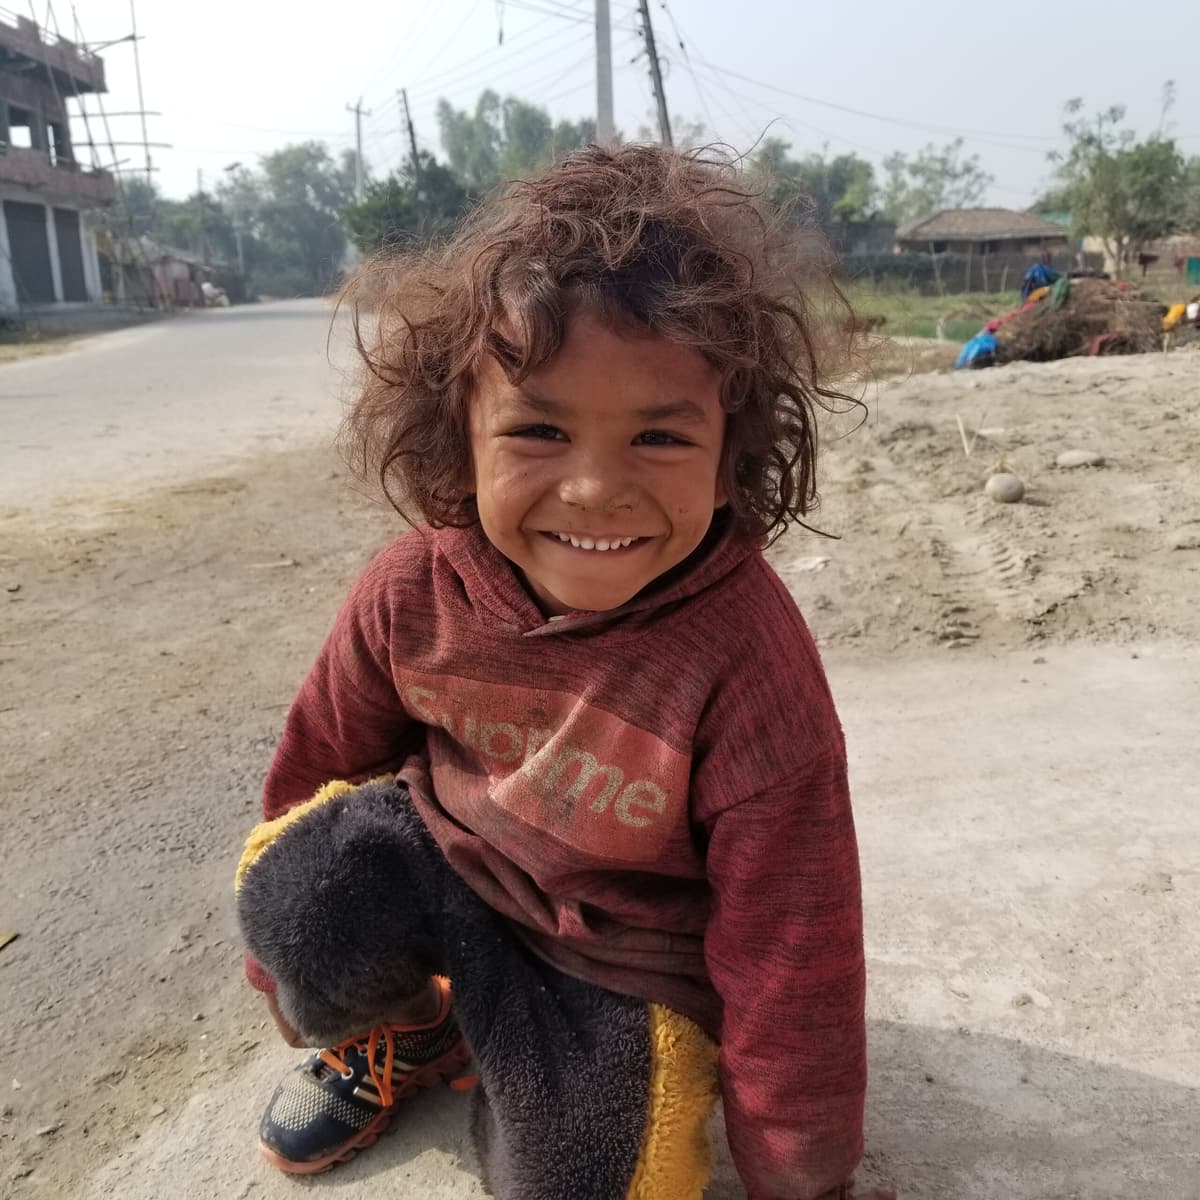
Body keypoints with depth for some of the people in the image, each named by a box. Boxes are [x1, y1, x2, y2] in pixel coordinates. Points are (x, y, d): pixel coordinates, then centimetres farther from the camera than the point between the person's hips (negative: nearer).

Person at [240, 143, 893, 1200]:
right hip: (454, 873, 3)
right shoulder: (415, 593, -23)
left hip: (642, 975, -2)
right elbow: (321, 765, -2)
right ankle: (402, 1040, 20)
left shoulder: (746, 664, -34)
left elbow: (786, 964, -24)